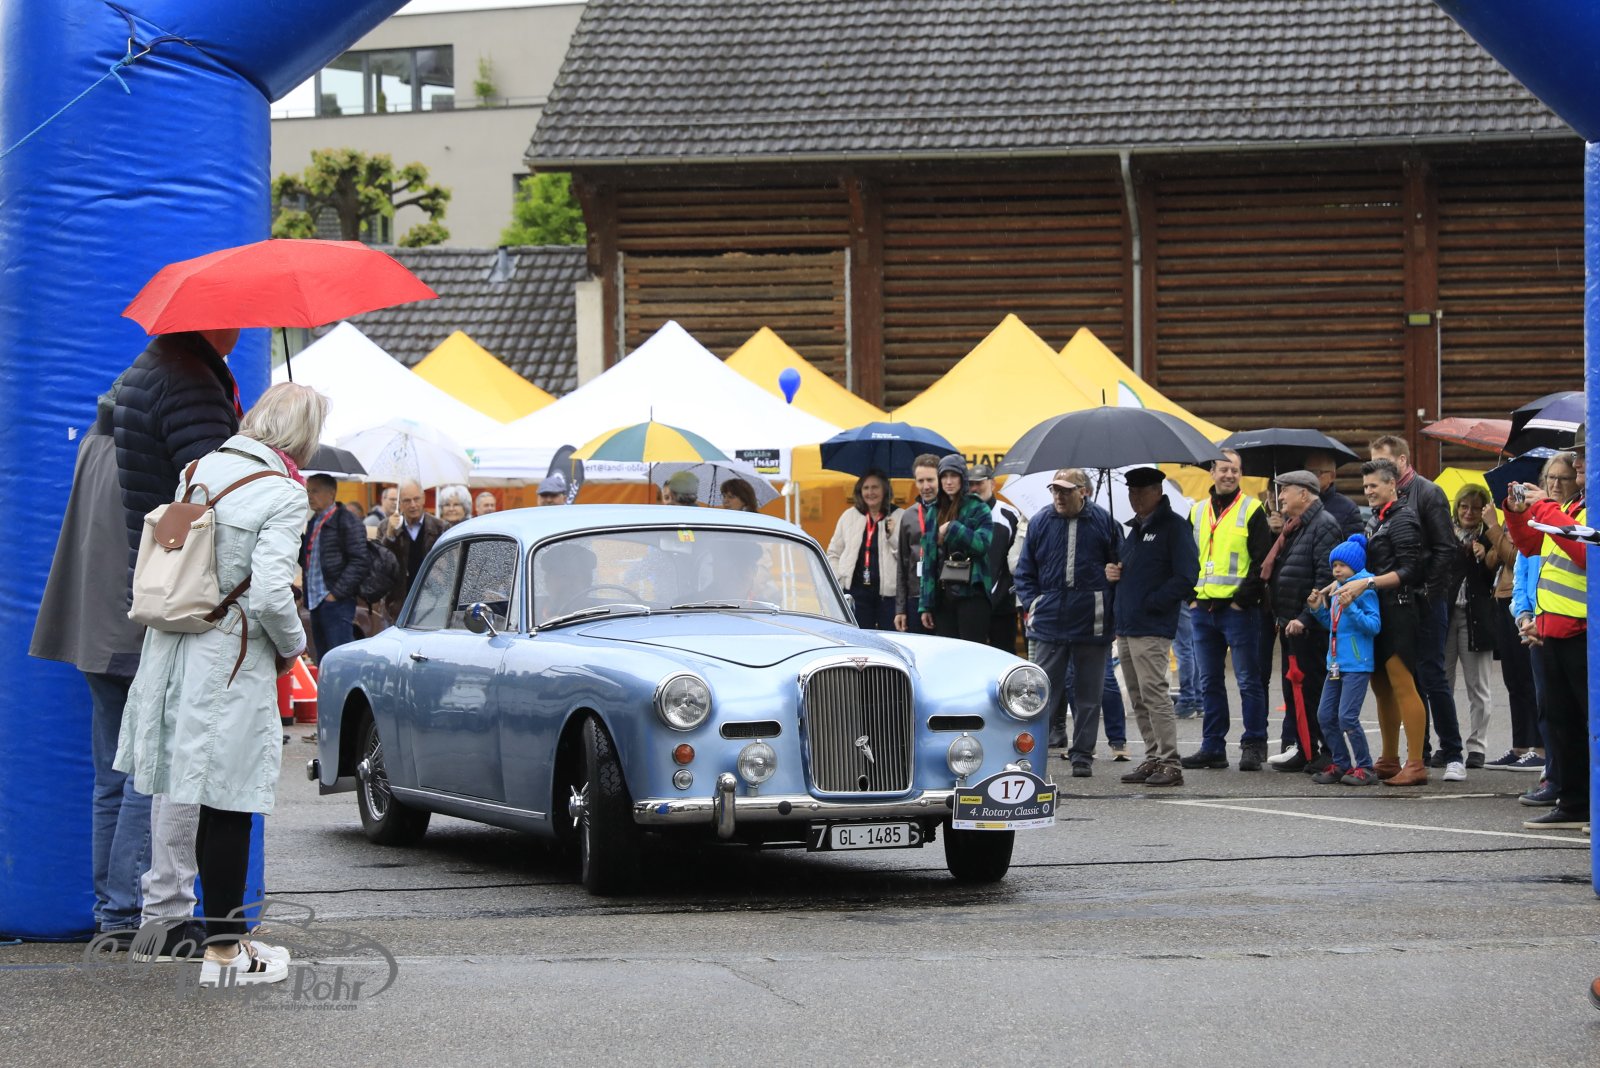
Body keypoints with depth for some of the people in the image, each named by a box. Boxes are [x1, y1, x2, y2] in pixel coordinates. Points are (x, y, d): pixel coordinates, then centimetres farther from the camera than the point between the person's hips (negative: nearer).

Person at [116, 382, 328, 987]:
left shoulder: (203, 467, 7)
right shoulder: (283, 495, -14)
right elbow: (270, 593, -20)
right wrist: (292, 645, -2)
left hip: (175, 646, 7)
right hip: (231, 663, -7)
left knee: (213, 806, 15)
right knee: (230, 806, 0)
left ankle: (227, 934, 23)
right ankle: (224, 952, 5)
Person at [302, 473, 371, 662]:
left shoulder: (346, 522, -7)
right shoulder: (312, 523, 18)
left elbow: (360, 561, -13)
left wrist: (336, 593, -15)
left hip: (337, 603, -8)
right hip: (316, 602, 8)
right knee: (323, 663, 10)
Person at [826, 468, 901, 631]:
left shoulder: (899, 517, 1)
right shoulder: (849, 516, 11)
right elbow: (833, 553, 17)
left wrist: (892, 535, -17)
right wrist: (837, 579, 6)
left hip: (887, 591, -3)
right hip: (856, 590, 3)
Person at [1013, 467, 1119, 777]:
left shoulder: (1103, 522, 1)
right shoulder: (1041, 522, 4)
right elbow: (1024, 571, 11)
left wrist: (1114, 612, 1)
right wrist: (1032, 604, -2)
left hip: (1092, 624, 0)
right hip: (1049, 621, 0)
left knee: (1088, 693, 6)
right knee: (1044, 689, -2)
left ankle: (1082, 756, 14)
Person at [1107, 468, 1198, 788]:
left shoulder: (1173, 526, -7)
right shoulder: (1134, 528, 20)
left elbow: (1186, 576, -15)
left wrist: (1151, 603, -16)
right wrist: (1111, 573, 7)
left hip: (1153, 628, -9)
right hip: (1126, 626, 9)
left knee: (1154, 693, -12)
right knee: (1139, 699, 10)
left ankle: (1170, 764, -11)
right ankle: (1153, 759, 16)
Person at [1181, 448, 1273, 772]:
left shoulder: (1252, 511, -1)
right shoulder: (1198, 512, 14)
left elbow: (1262, 561, -6)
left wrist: (1243, 598, -12)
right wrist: (1191, 596, 7)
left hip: (1238, 609, -6)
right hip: (1203, 609, 6)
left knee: (1249, 681, -2)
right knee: (1210, 682, 9)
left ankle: (1253, 746, 2)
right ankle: (1212, 747, 14)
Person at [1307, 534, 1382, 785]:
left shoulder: (1364, 591, -10)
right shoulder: (1336, 591, 13)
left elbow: (1374, 625, -16)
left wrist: (1350, 608, -25)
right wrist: (1319, 609, 8)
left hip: (1357, 664, -9)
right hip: (1336, 664, 9)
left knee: (1347, 716, -13)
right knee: (1326, 714, 8)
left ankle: (1363, 767, -3)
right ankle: (1340, 764, 17)